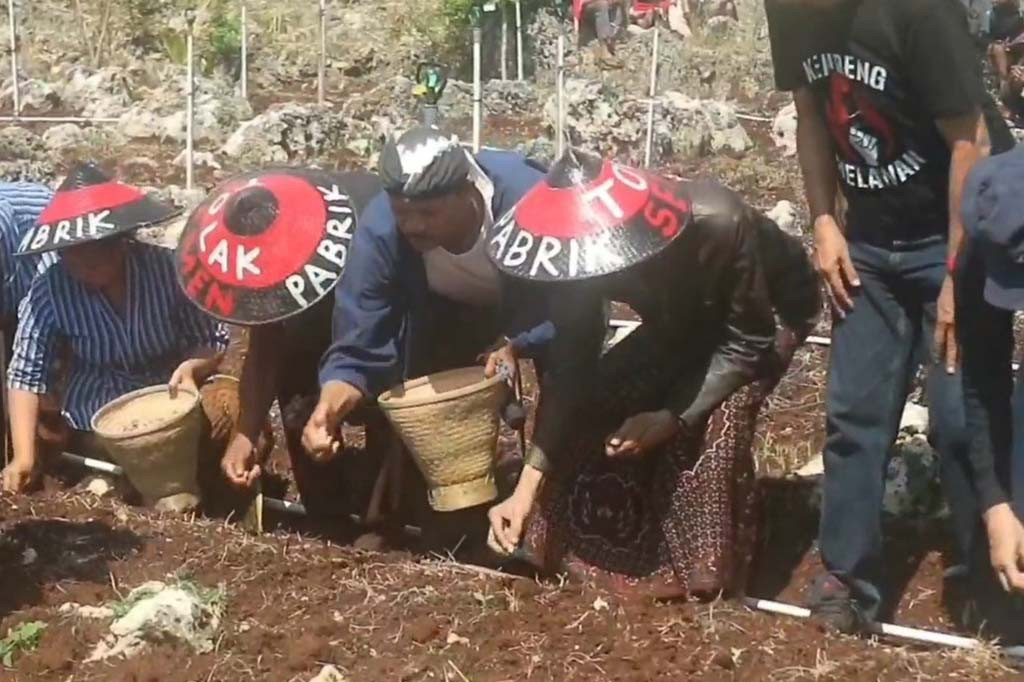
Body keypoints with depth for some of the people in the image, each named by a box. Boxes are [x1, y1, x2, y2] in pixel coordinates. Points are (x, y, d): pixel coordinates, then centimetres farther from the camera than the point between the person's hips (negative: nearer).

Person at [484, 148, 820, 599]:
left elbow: (749, 342, -29)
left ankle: (709, 575, -8)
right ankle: (605, 551, 7)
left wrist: (672, 418, -38)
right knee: (599, 400, -13)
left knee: (718, 421, -28)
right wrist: (528, 485, -26)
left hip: (773, 312, -5)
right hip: (685, 321, 5)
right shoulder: (581, 251, -27)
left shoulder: (717, 224, -42)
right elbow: (571, 367, -21)